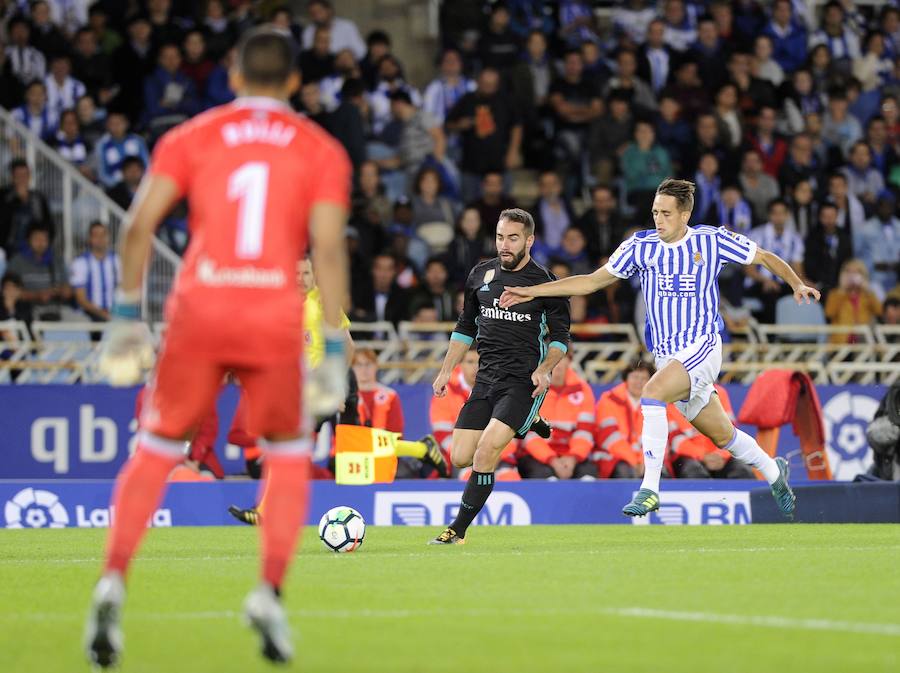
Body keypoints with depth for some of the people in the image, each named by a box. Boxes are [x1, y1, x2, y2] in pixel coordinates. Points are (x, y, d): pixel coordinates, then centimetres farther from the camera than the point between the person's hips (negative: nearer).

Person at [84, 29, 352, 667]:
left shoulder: (191, 137, 12)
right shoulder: (321, 151, 10)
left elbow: (140, 224, 1)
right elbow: (329, 246, -1)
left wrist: (127, 314, 7)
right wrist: (335, 348, -1)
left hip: (199, 309, 1)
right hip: (276, 319, 0)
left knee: (156, 449, 11)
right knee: (288, 453, 17)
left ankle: (113, 581, -6)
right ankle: (270, 591, 1)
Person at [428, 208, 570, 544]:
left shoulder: (545, 283, -4)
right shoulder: (481, 275, 10)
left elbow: (560, 336, 1)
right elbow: (466, 327, 20)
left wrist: (544, 370, -16)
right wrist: (446, 371, 15)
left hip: (523, 381, -6)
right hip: (486, 378, 6)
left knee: (486, 450, -22)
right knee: (460, 458, 1)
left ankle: (458, 530, -13)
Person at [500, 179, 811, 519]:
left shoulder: (711, 240, -5)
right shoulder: (641, 245, 3)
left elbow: (765, 257, 8)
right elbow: (593, 281, 8)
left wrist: (797, 284, -8)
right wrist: (531, 292, 3)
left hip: (702, 347, -5)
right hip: (666, 356, 5)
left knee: (652, 393, -29)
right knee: (722, 436, 12)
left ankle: (650, 489, -27)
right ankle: (773, 471, 39)